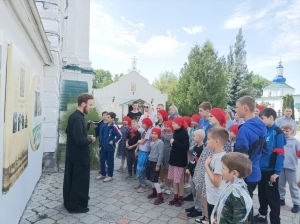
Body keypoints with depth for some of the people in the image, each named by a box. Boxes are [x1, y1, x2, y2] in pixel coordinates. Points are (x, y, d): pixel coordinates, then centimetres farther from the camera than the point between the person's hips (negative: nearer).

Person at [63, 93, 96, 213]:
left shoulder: (74, 116, 6)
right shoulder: (78, 118, -25)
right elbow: (80, 140, -32)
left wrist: (87, 137, 9)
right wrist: (90, 139, -12)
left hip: (72, 154, 10)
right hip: (79, 156, -10)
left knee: (71, 179, 20)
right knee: (80, 181, 5)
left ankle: (69, 202, 35)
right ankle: (75, 205, 20)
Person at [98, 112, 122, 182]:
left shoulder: (114, 126, -16)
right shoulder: (105, 126, 4)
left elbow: (119, 136, -17)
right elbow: (102, 133, 18)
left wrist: (113, 141, -14)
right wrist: (102, 142, 13)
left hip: (110, 147, -7)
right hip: (104, 147, 7)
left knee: (110, 162, 5)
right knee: (102, 160, 13)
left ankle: (110, 176, 18)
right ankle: (103, 174, 29)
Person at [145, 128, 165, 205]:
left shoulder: (160, 142, -16)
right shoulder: (151, 142, 7)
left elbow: (161, 154, -18)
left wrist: (158, 165, -17)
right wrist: (148, 160, 14)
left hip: (155, 163, -7)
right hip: (150, 161, 8)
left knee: (155, 180, -7)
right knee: (151, 179, 15)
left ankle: (160, 198, -1)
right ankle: (154, 193, 32)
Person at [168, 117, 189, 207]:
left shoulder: (184, 133, -14)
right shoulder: (175, 132, 8)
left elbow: (186, 147, -22)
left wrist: (174, 142, -19)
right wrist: (172, 143, -4)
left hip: (180, 160, -7)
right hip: (173, 158, 7)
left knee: (180, 180, 4)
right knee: (174, 179, 13)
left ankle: (181, 198, 20)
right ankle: (175, 197, 26)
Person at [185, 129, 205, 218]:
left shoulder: (202, 149, -19)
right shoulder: (195, 147, 10)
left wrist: (193, 170, -18)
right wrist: (188, 168, 9)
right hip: (192, 172, 9)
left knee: (198, 192, 3)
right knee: (193, 191, 20)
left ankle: (199, 209, 17)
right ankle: (195, 206, 35)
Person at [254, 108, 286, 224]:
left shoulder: (278, 133, -14)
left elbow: (280, 153, -17)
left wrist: (277, 171, -18)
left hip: (271, 170, -7)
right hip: (261, 169, 7)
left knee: (272, 197, 7)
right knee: (262, 194, 20)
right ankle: (262, 214, 37)